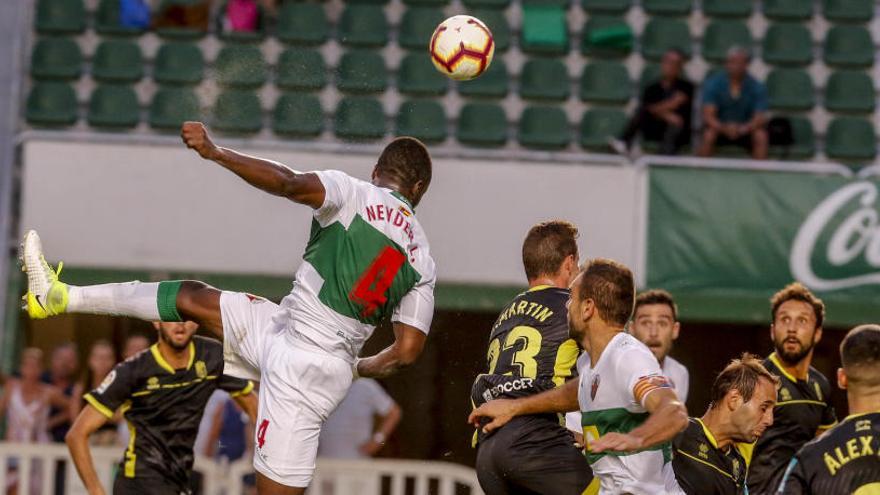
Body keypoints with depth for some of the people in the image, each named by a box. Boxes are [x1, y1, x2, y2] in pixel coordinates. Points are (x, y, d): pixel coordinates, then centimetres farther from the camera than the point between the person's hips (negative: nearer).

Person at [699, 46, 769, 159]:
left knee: (761, 136, -29)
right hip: (720, 127, 0)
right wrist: (724, 128, -39)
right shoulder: (713, 84, -11)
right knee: (708, 135, -33)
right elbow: (708, 115, -19)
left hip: (745, 129, 1)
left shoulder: (757, 87, -10)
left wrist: (743, 129, -40)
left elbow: (759, 118, -18)